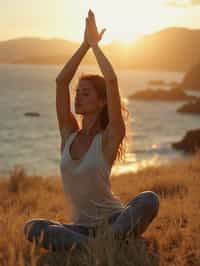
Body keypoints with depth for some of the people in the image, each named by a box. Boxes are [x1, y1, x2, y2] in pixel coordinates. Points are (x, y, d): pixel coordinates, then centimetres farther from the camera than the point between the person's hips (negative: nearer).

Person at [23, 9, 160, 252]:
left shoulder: (109, 138, -9)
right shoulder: (68, 134, 5)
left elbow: (112, 81, -20)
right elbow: (61, 81, -2)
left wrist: (95, 44, -9)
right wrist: (85, 44, -1)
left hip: (114, 220, -4)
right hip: (82, 227, 4)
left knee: (149, 199, -35)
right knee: (31, 228, -24)